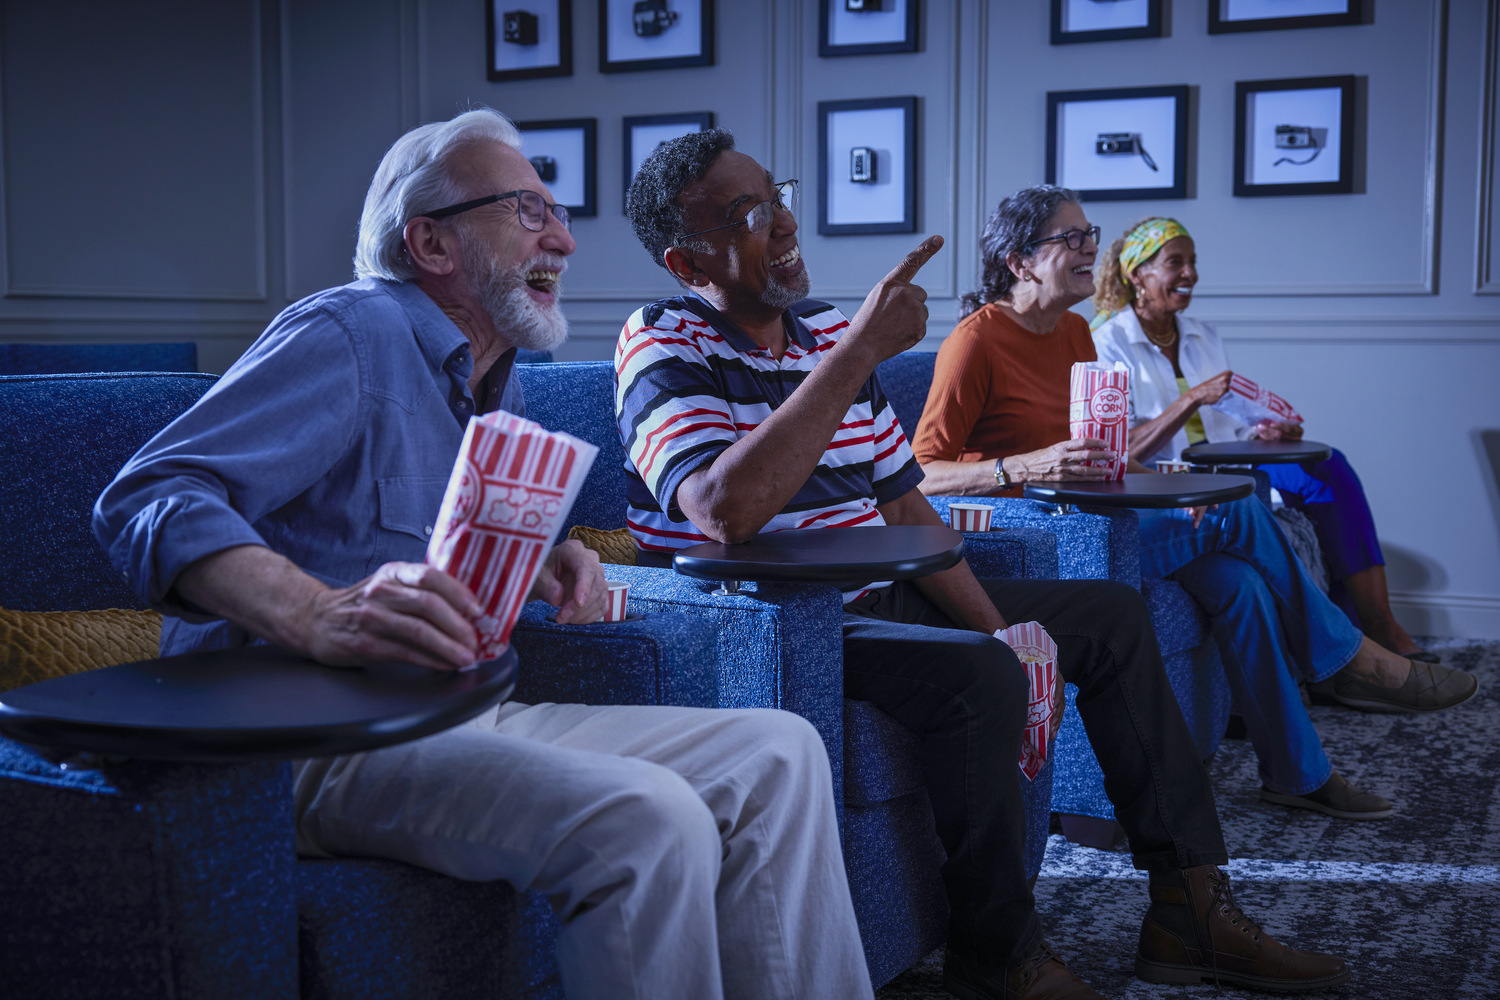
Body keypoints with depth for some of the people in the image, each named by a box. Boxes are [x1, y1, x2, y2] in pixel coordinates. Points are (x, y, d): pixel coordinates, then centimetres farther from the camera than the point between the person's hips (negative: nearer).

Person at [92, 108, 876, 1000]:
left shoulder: (497, 389, 20)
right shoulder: (348, 334, -9)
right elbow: (147, 500, -21)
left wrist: (544, 565, 8)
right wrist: (328, 618, -39)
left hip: (463, 721, 9)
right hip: (315, 743, -9)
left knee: (778, 753, -4)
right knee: (646, 819, -32)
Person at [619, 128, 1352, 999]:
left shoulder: (832, 335, 9)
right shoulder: (661, 348, -13)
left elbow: (904, 510, 11)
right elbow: (729, 511, -33)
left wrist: (1002, 628, -2)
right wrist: (859, 351, -29)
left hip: (875, 598, 9)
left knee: (1112, 615, 8)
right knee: (978, 677, -32)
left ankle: (1189, 904, 11)